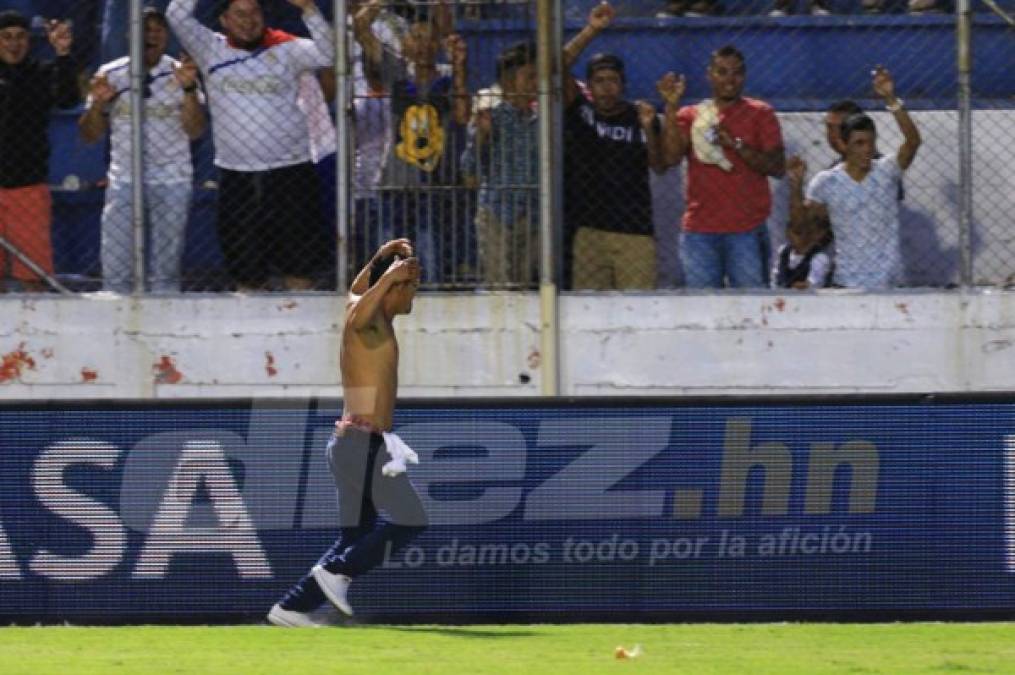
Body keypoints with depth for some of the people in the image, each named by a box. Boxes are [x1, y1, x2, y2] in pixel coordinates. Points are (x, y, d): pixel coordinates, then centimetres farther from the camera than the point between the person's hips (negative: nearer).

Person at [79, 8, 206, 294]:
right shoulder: (111, 75, 4)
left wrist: (189, 89, -20)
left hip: (172, 182, -1)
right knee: (115, 271, -7)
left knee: (166, 271, 1)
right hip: (124, 181, 1)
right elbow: (89, 135, 7)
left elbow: (194, 131, -7)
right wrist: (98, 103, -11)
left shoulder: (181, 74, 1)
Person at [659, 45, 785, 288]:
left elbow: (778, 167, -3)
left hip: (747, 231, -2)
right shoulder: (690, 115, 13)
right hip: (699, 231, 2)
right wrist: (671, 107, -10)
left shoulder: (760, 114, 6)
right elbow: (671, 156, -4)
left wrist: (735, 144, -13)